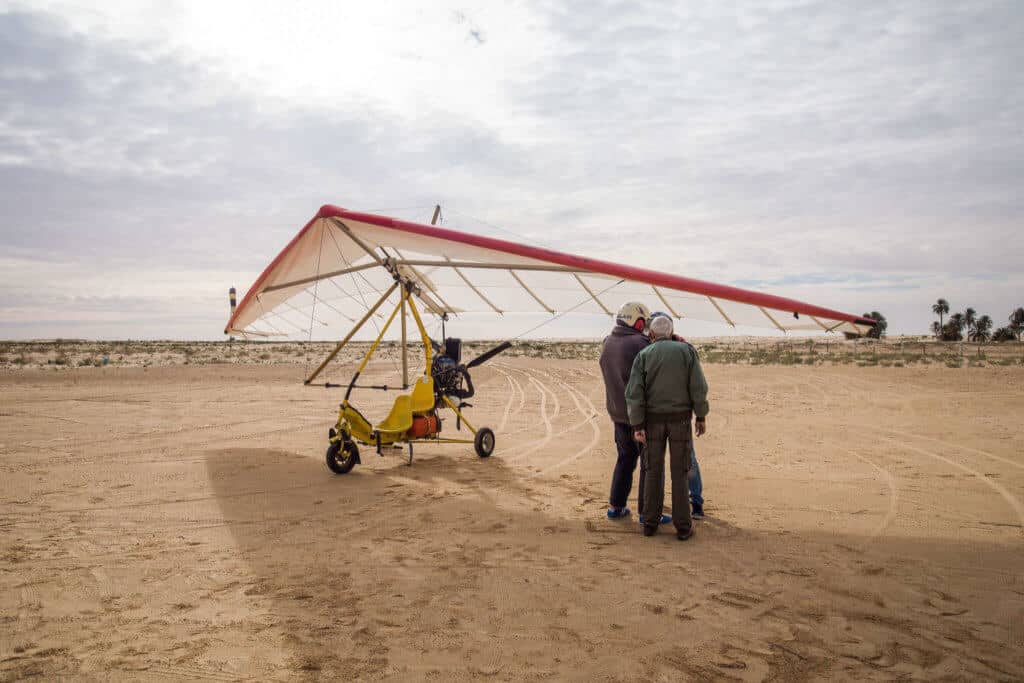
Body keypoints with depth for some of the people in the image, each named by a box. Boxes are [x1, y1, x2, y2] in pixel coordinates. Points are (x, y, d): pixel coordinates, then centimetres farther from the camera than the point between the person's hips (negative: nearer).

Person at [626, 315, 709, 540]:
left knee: (654, 471, 11)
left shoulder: (643, 355, -4)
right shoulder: (686, 350, -5)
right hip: (680, 419, -1)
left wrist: (637, 426, -10)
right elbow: (698, 386, -9)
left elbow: (634, 392, -12)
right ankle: (682, 526, 9)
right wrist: (701, 416, 1)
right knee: (679, 472, 7)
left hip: (653, 420, 1)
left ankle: (650, 523, 13)